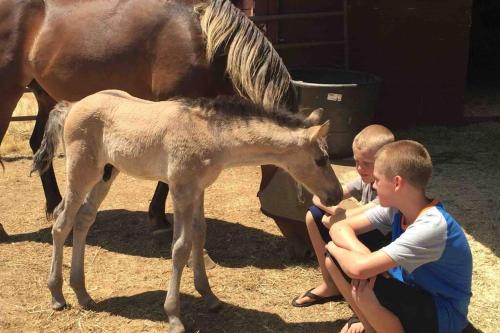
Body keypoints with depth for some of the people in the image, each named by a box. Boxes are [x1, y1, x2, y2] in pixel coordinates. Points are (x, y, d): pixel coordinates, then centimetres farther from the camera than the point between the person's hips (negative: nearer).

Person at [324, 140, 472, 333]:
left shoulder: (431, 226, -32)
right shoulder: (396, 208, -6)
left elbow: (359, 268, -36)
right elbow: (340, 228, -4)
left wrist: (335, 248, -15)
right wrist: (364, 254, -24)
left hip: (440, 316, -8)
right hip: (411, 290, 8)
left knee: (362, 289, -32)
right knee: (334, 260, -3)